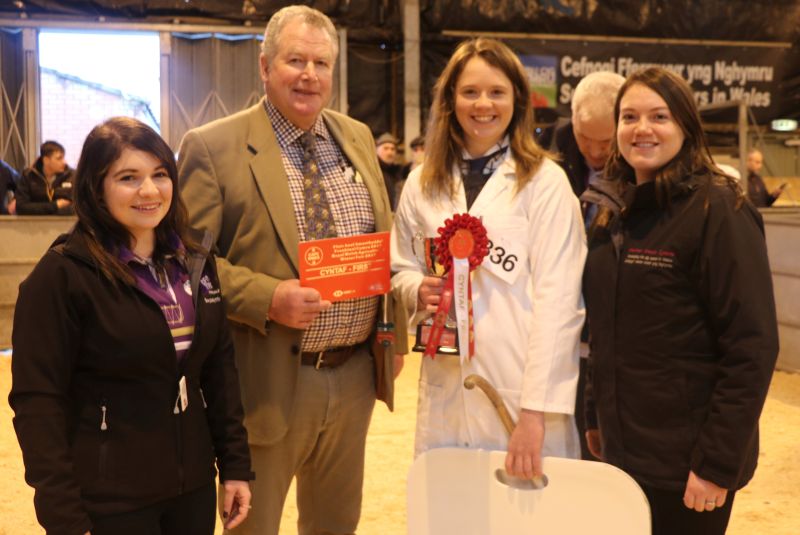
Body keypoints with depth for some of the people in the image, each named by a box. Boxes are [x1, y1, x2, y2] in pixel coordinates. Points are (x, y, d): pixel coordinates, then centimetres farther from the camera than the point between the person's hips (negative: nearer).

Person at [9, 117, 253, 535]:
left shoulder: (194, 262, 4)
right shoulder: (62, 274, -13)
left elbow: (219, 366, 8)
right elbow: (37, 400, -14)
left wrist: (234, 463, 5)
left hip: (192, 484, 5)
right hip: (108, 499, -5)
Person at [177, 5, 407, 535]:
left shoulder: (357, 137, 9)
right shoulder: (213, 146, -9)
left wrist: (395, 335, 11)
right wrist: (267, 298, -24)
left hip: (356, 373, 5)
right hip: (269, 380, -5)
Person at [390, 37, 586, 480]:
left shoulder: (545, 182, -6)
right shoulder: (423, 183, 8)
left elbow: (558, 299, -12)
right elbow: (400, 271, 16)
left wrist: (536, 412, -18)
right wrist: (420, 290, -8)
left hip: (523, 394, -3)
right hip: (447, 394, 3)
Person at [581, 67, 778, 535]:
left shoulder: (718, 210, -14)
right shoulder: (614, 213, 7)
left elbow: (752, 347, -17)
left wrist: (717, 463, -18)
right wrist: (596, 418, 12)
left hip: (685, 464, -6)